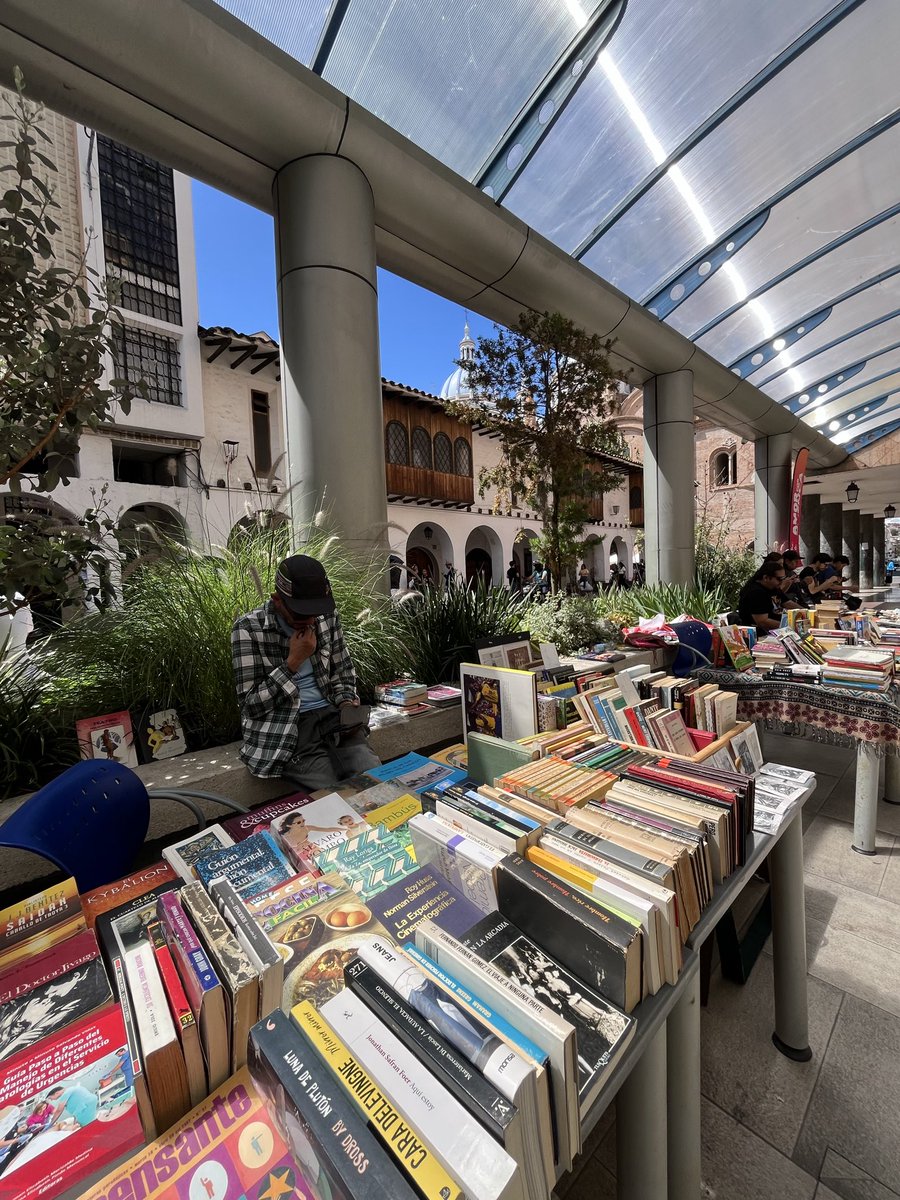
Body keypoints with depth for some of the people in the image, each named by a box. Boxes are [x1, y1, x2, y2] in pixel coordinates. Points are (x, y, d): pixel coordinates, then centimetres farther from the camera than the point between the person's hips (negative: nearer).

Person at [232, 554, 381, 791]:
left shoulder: (328, 617, 3)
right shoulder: (249, 628, -11)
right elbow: (251, 704, -12)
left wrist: (347, 704, -6)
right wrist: (293, 661, -18)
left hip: (331, 717, 4)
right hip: (284, 731, -4)